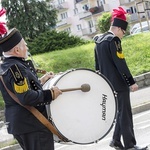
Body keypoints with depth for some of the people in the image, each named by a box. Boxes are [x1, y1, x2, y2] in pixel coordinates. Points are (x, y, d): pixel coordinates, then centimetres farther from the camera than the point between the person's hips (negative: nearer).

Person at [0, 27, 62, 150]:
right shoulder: (15, 68, -21)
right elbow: (26, 97, -28)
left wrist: (40, 81, 15)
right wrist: (50, 94, -19)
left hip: (19, 124, 10)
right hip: (33, 126, -10)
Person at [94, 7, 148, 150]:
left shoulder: (98, 41, 14)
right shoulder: (113, 40, -15)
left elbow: (97, 65, 19)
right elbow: (120, 63, -20)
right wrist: (131, 81, -16)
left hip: (108, 84, 9)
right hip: (118, 83, -9)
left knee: (121, 112, 17)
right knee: (125, 113, -3)